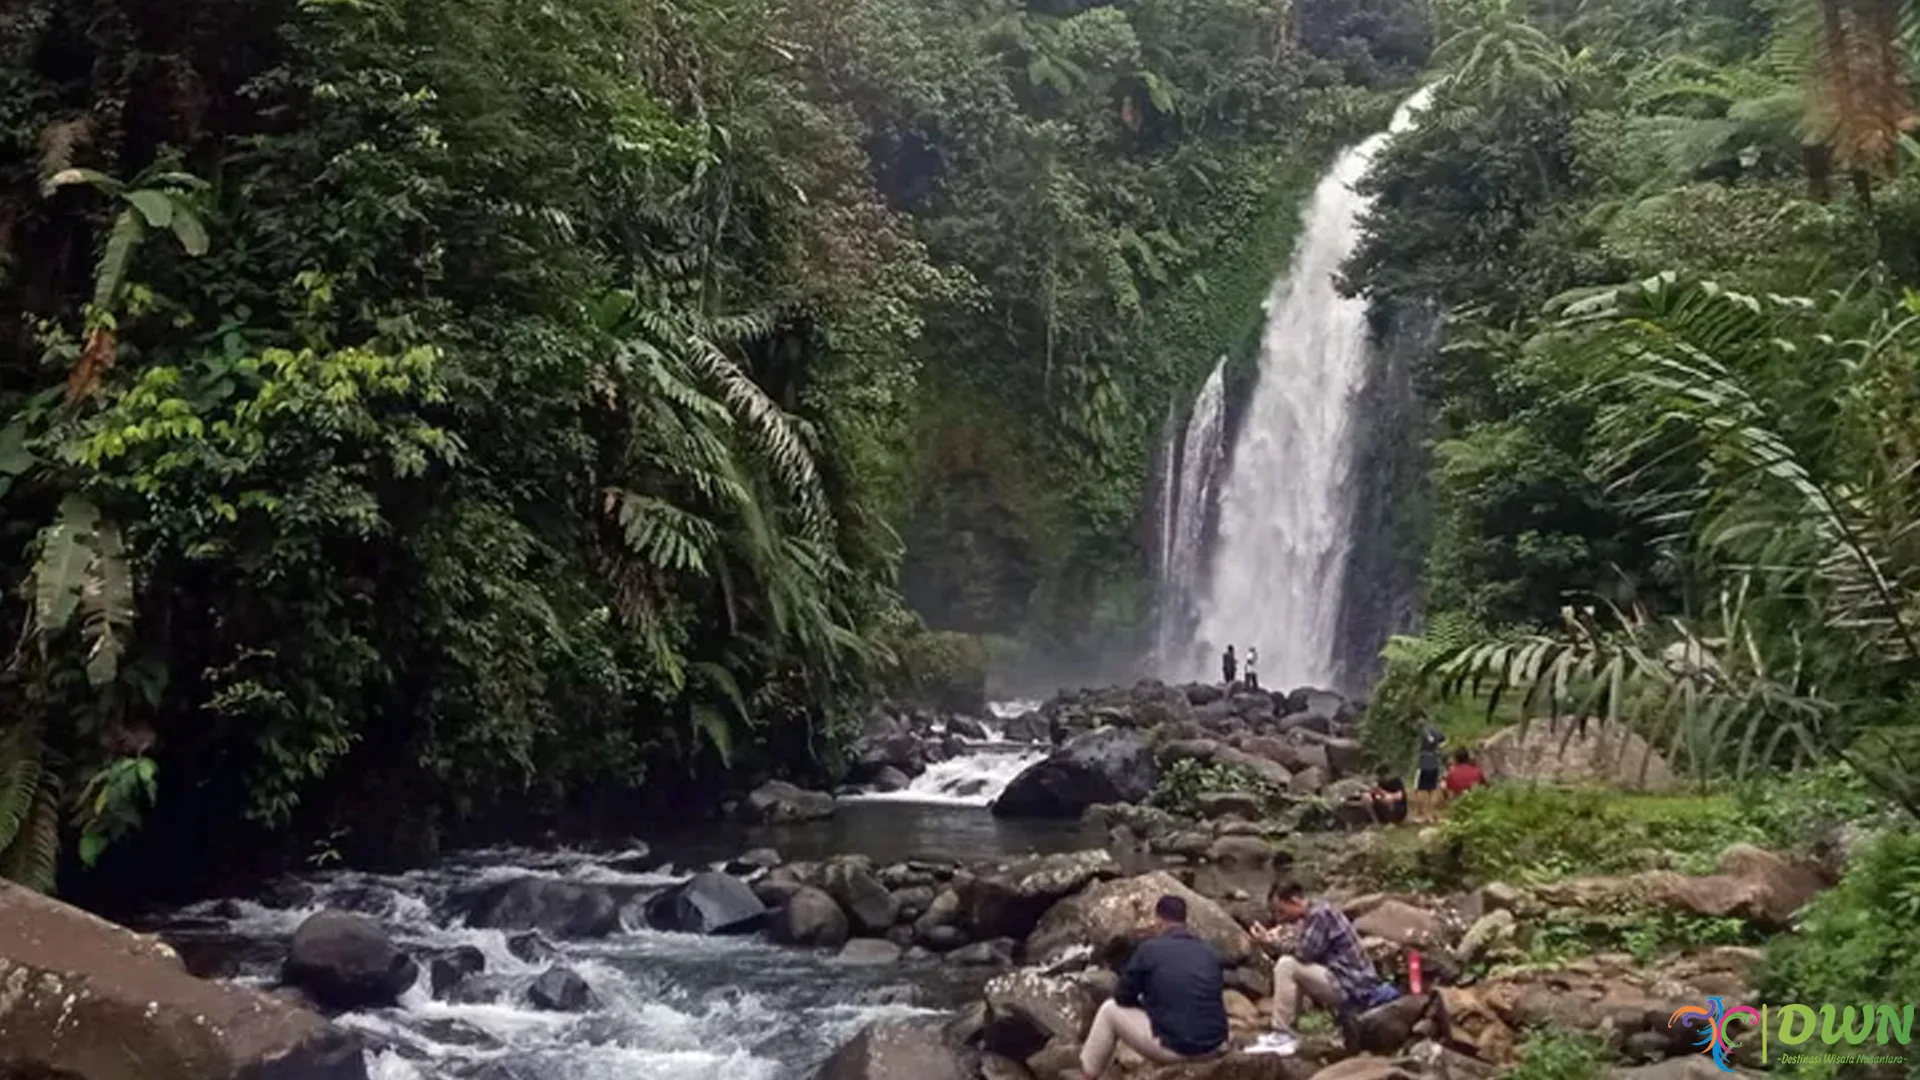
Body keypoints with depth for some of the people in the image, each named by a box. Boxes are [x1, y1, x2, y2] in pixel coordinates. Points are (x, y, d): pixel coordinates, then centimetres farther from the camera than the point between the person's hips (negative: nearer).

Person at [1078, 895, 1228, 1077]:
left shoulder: (1150, 949, -6)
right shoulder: (1209, 951, 7)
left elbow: (1123, 998, 2)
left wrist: (1144, 1001, 26)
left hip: (1175, 1047, -5)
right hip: (1214, 1044, 5)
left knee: (1110, 1010, 16)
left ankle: (1088, 1074, 27)